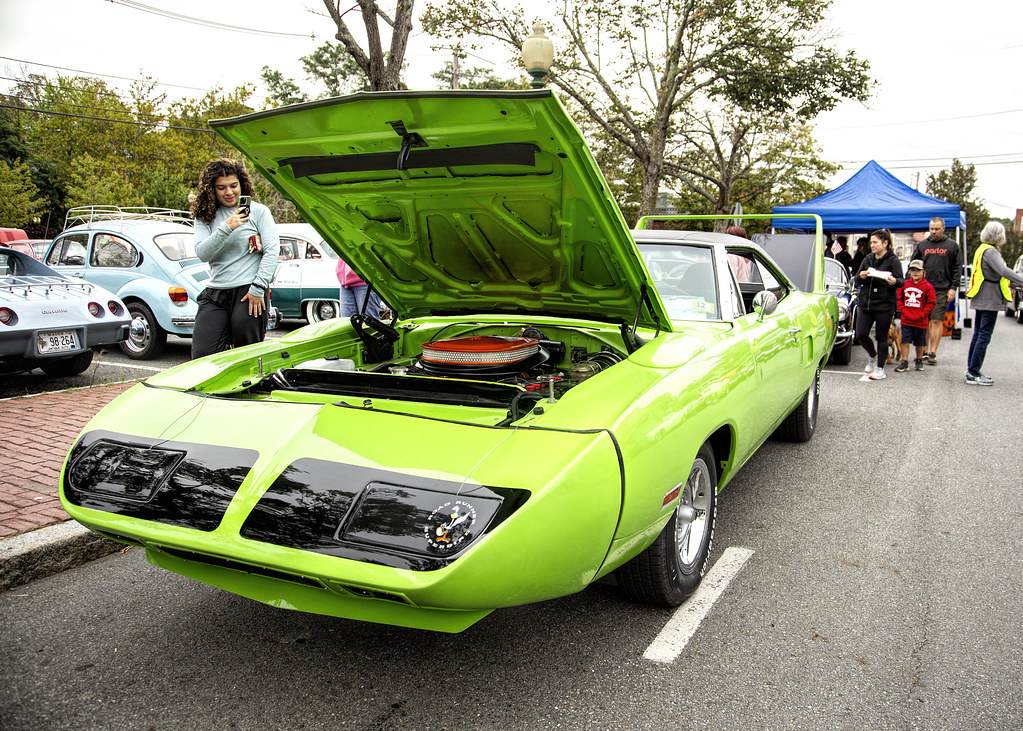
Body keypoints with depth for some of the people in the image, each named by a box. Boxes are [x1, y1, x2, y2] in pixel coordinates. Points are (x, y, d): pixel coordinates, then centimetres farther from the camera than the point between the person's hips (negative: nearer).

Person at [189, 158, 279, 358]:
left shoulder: (258, 211, 3)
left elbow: (272, 250, -5)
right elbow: (202, 253, -3)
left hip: (249, 291, -3)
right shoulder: (205, 216, 11)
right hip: (215, 293, 3)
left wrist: (258, 288, -12)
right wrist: (227, 227, -16)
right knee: (202, 355, -6)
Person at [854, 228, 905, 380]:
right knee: (861, 335, 2)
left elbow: (902, 280, -10)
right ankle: (872, 356, 31)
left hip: (884, 305, -5)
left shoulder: (893, 260, -3)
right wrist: (860, 276, -11)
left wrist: (894, 281, -33)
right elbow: (857, 279, 12)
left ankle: (880, 368, 13)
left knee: (881, 336, 2)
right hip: (865, 303, 5)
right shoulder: (868, 259, 12)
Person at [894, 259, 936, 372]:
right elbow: (899, 299, 6)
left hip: (920, 321, -1)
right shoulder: (904, 284, 2)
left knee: (920, 342, 11)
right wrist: (904, 311, -7)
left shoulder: (927, 286, -5)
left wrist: (921, 315, -13)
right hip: (906, 320, 1)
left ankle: (919, 360, 30)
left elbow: (931, 303, -5)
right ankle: (904, 362, 5)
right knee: (905, 341, -1)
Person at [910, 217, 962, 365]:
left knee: (937, 321, -4)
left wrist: (953, 287, -3)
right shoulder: (922, 245, 11)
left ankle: (933, 353, 0)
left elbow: (957, 269, 5)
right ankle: (924, 352, 14)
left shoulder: (952, 246, 5)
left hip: (942, 290, -2)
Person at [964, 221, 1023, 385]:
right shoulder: (990, 251, -15)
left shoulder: (983, 249, 15)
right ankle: (973, 374, -5)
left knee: (978, 335, 13)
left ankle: (972, 371, 18)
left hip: (981, 299, 10)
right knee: (984, 336, -7)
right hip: (990, 300, -10)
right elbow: (1003, 271, -30)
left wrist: (1007, 288, 25)